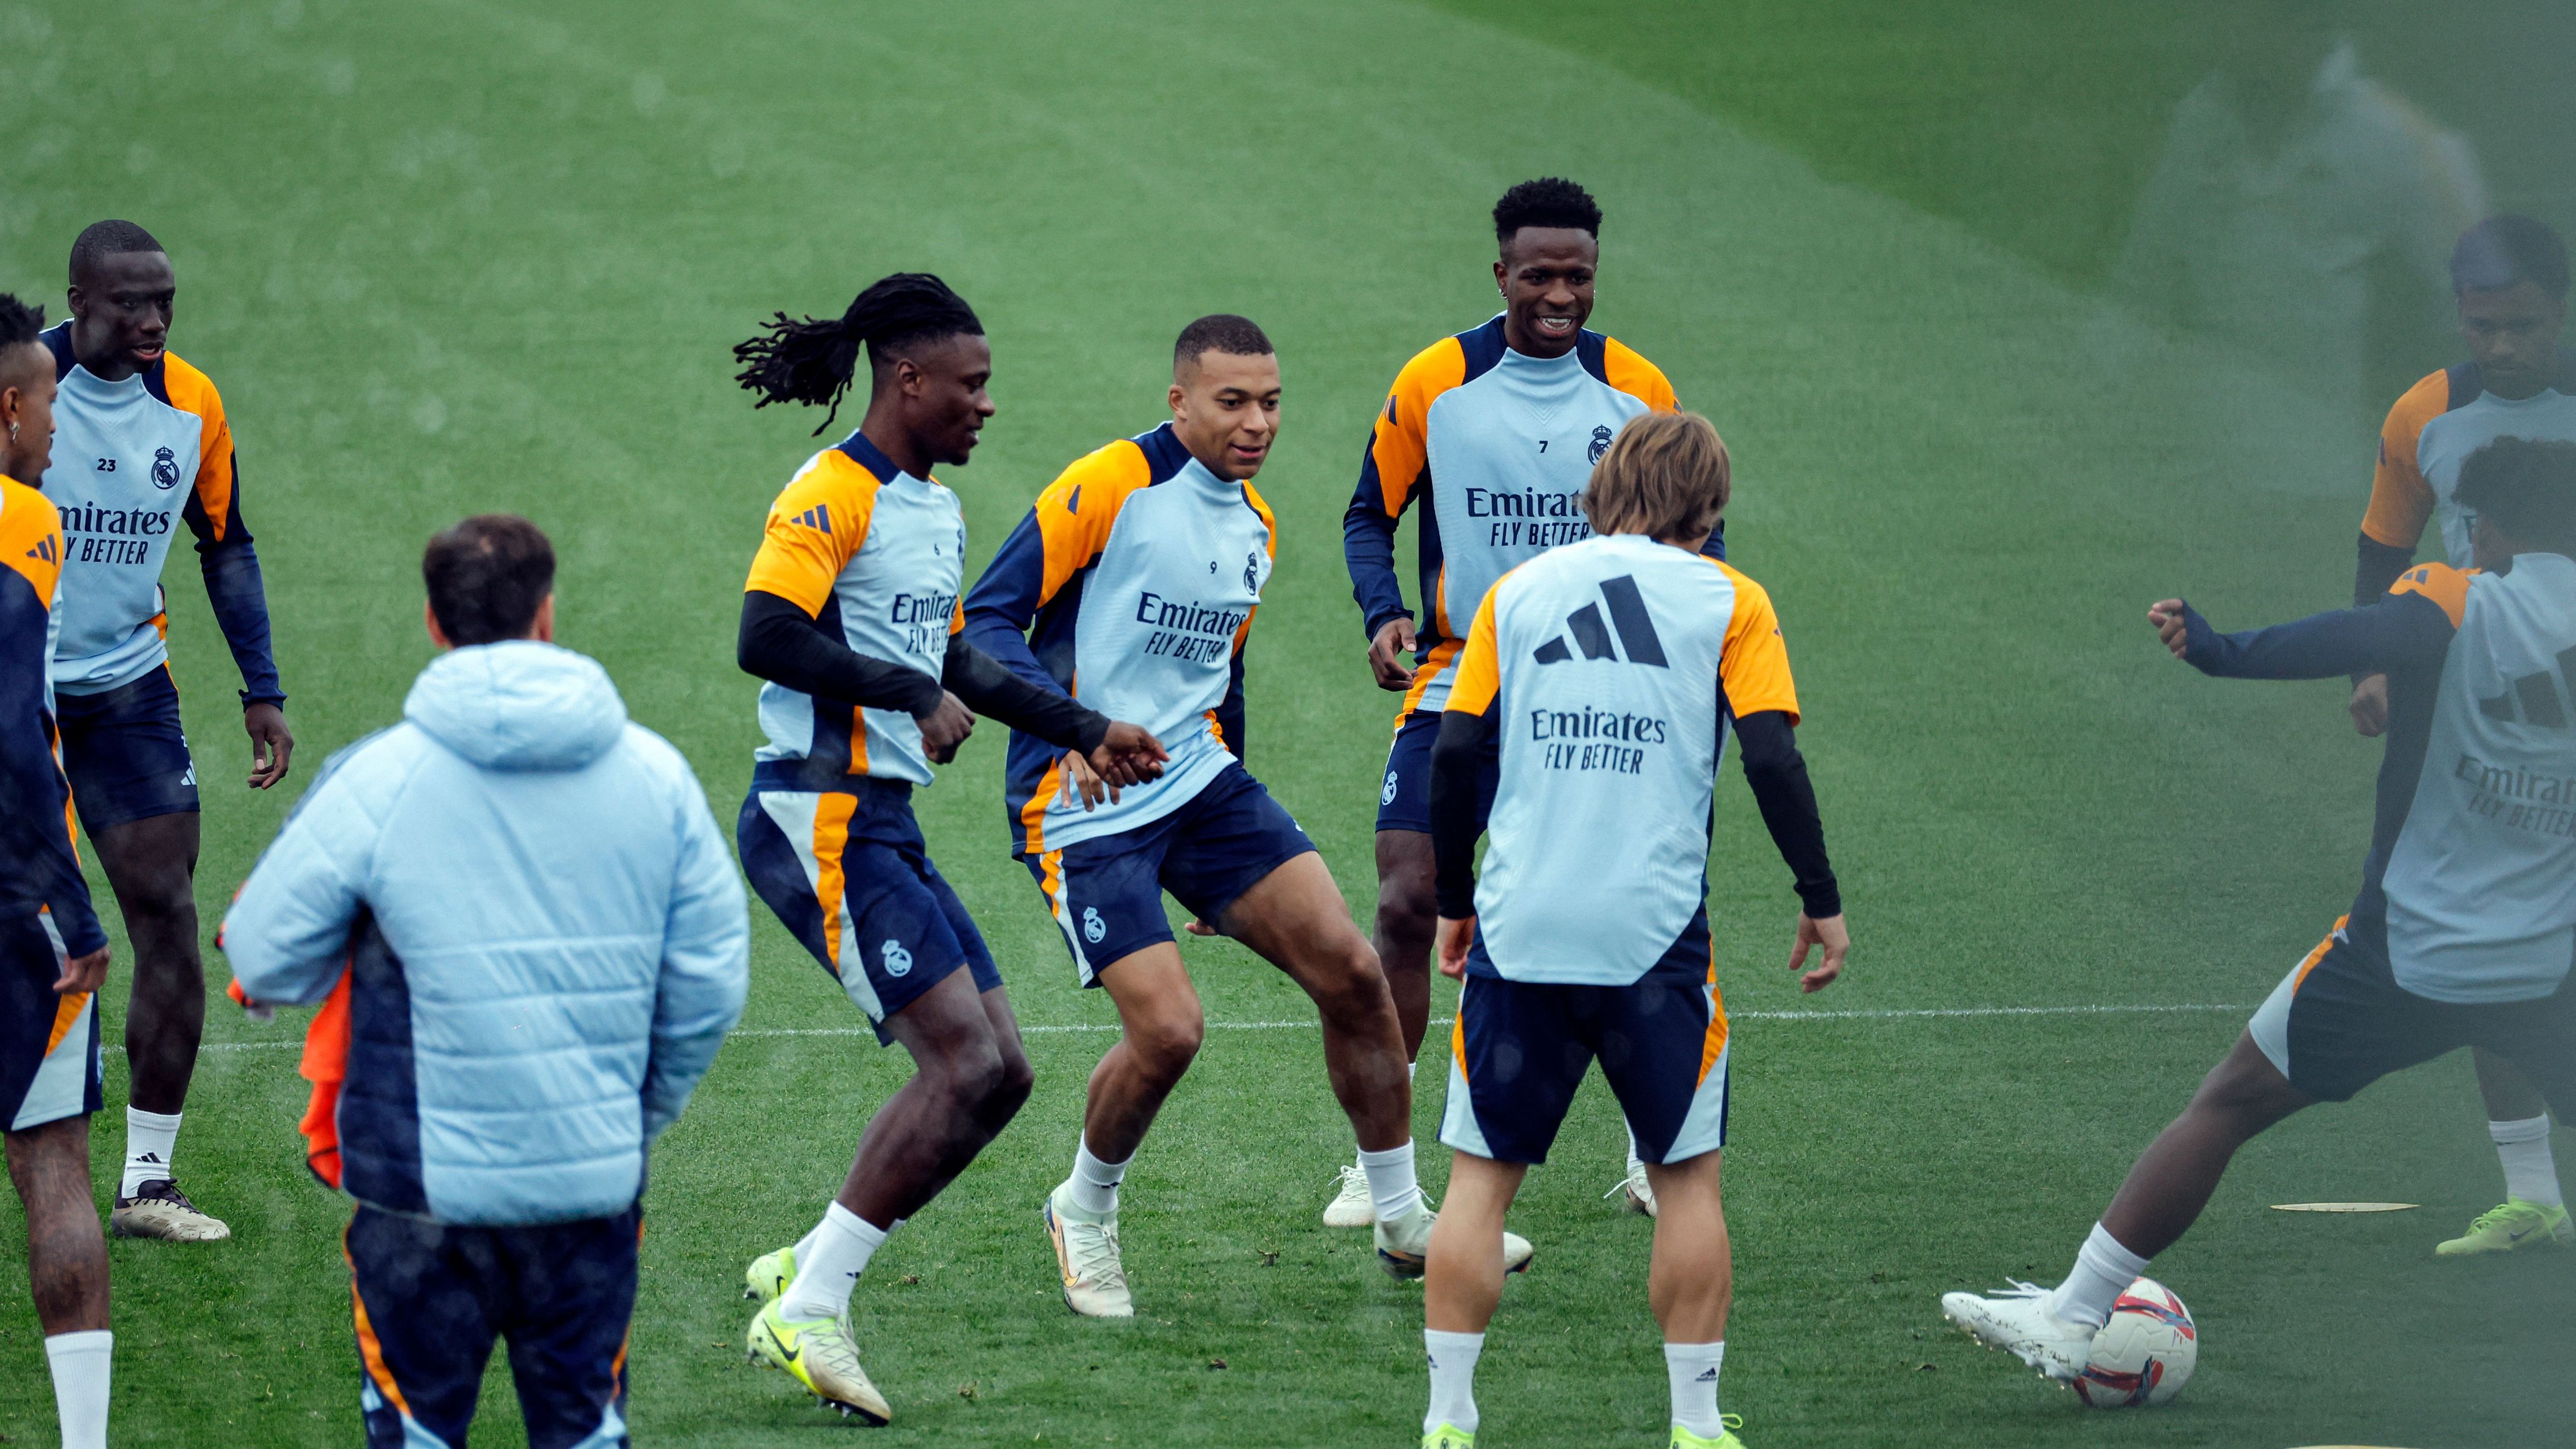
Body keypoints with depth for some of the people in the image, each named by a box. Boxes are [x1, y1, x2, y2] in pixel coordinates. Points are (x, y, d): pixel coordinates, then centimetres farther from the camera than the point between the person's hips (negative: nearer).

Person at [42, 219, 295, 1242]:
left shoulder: (191, 405, 0)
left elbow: (225, 545, 12)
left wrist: (261, 691, 7)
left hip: (127, 688, 3)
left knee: (169, 924, -5)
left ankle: (148, 1182, 0)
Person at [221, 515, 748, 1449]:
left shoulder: (377, 779, -10)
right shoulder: (655, 774, 0)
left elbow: (263, 958, -4)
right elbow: (712, 983, 5)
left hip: (426, 1190, -2)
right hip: (598, 1187, 2)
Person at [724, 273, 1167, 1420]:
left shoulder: (936, 508, 18)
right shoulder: (832, 495, -12)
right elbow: (765, 638, -23)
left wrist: (1086, 732, 29)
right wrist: (913, 694, -21)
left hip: (886, 829, 10)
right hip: (820, 818, -10)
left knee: (996, 1074, 6)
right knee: (965, 1065, -15)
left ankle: (807, 1271, 12)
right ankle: (808, 1314, -9)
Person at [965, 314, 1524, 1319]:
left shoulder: (1256, 528, 12)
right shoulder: (1111, 488, -12)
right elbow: (987, 621, -16)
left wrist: (1232, 819, 25)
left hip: (1201, 783, 7)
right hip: (1083, 810, -7)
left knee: (1351, 971, -4)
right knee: (1168, 1029, -18)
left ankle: (1403, 1223, 12)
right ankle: (1083, 1214, 11)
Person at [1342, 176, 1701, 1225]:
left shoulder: (1637, 390, 0)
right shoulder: (1434, 383, -3)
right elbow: (1371, 513, 6)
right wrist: (1384, 615, -12)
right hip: (1457, 681, -1)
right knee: (1406, 903, -9)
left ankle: (1653, 1149, 17)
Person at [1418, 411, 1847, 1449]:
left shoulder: (1518, 592, 10)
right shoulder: (1727, 602, 3)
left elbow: (1458, 751, 6)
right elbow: (1772, 757, -5)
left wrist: (1453, 900, 16)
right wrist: (1821, 899, 3)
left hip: (1518, 931, 2)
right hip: (1655, 935, -2)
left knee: (1481, 1176, 7)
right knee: (1687, 1177, 11)